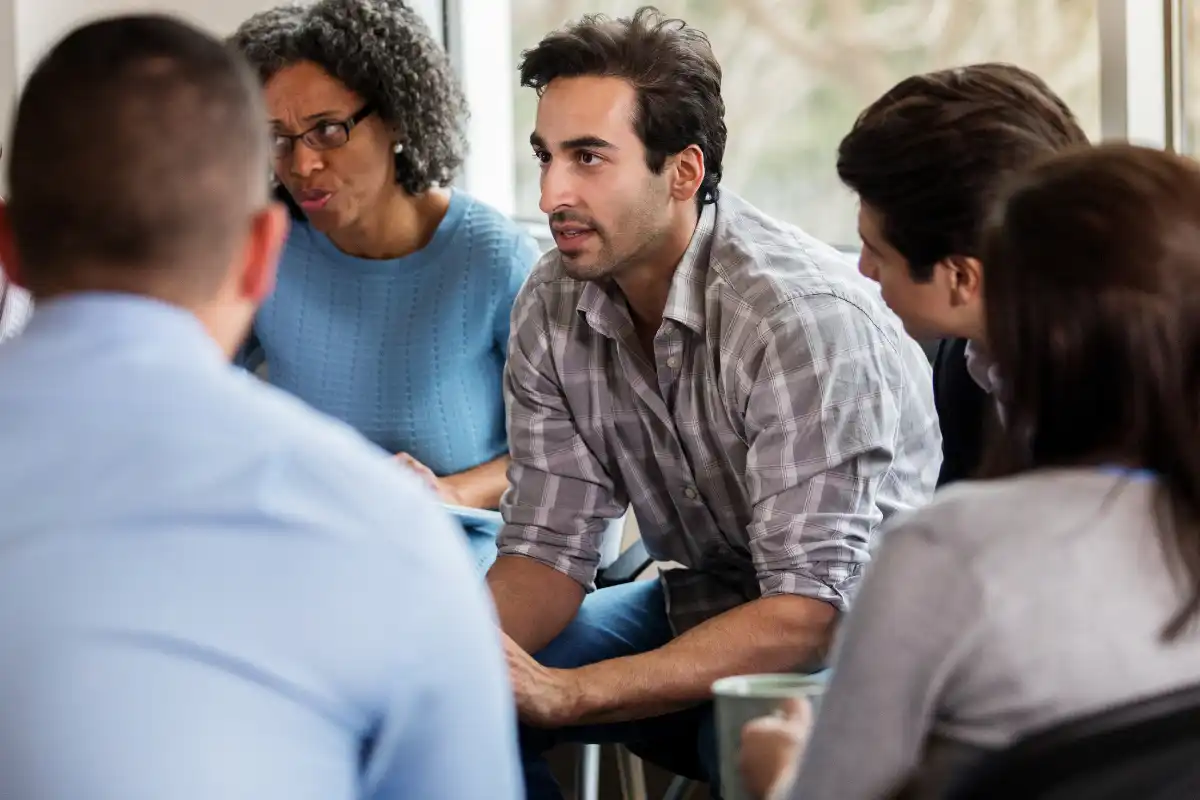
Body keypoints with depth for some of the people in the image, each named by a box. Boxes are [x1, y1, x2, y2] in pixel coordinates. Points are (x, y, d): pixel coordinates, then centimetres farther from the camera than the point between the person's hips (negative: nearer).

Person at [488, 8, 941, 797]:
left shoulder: (804, 314, -27)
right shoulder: (552, 310, -5)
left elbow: (814, 609, -31)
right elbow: (549, 549, -2)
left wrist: (562, 693, -37)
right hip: (708, 604, 7)